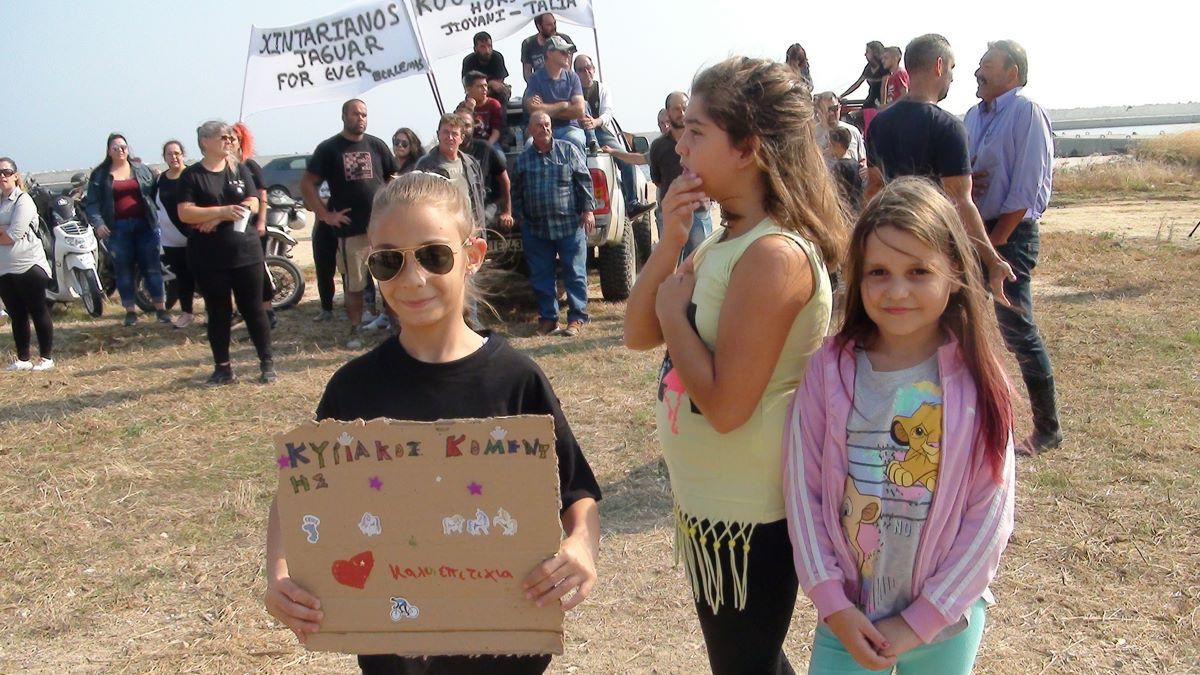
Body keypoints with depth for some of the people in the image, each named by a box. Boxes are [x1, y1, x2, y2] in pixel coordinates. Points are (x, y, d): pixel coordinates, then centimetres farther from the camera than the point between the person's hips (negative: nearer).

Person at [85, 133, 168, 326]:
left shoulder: (141, 169, 9)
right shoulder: (99, 174, 5)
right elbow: (92, 203, 0)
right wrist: (98, 223, -14)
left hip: (144, 225, 0)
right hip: (117, 228, 0)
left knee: (152, 267, 2)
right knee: (124, 271, 5)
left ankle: (160, 308, 8)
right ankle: (130, 311, 13)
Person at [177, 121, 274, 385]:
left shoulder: (240, 170, 8)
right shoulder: (191, 175, 0)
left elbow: (252, 205, -2)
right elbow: (185, 213, -10)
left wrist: (216, 218, -13)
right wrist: (223, 210, -21)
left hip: (245, 252, 1)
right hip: (208, 258, -1)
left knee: (253, 308, 4)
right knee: (218, 312, 7)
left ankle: (267, 362, 12)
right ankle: (222, 367, 16)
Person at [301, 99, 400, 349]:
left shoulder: (377, 145, 8)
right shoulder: (329, 148, 2)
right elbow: (307, 184, 0)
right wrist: (325, 215, -6)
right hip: (350, 229, -2)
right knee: (353, 284, 5)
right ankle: (355, 330, 17)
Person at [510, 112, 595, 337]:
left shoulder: (569, 151, 3)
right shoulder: (521, 159, 8)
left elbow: (584, 182, 3)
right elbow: (516, 192, 14)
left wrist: (587, 210, -3)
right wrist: (520, 217, 7)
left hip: (570, 226, -2)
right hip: (536, 229, 2)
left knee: (575, 274, 1)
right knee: (541, 277, 7)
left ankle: (577, 317, 10)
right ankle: (548, 317, 19)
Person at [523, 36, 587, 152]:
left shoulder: (572, 77, 9)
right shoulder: (536, 78, 3)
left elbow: (580, 111, -2)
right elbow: (533, 110, -12)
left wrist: (548, 110, -3)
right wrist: (564, 105, -2)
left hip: (569, 127, 2)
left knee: (575, 140, -34)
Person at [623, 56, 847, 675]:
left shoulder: (774, 254, -25)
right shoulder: (725, 241, 4)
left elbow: (726, 404, -28)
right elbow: (638, 335, 4)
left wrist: (674, 310, -15)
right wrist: (669, 243, -9)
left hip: (749, 513, -9)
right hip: (710, 498, 9)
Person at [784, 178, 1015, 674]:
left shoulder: (975, 381, -11)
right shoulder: (830, 369, -11)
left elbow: (990, 512, -9)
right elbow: (803, 490, -7)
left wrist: (919, 621, -9)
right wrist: (832, 603, -10)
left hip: (945, 623, 0)